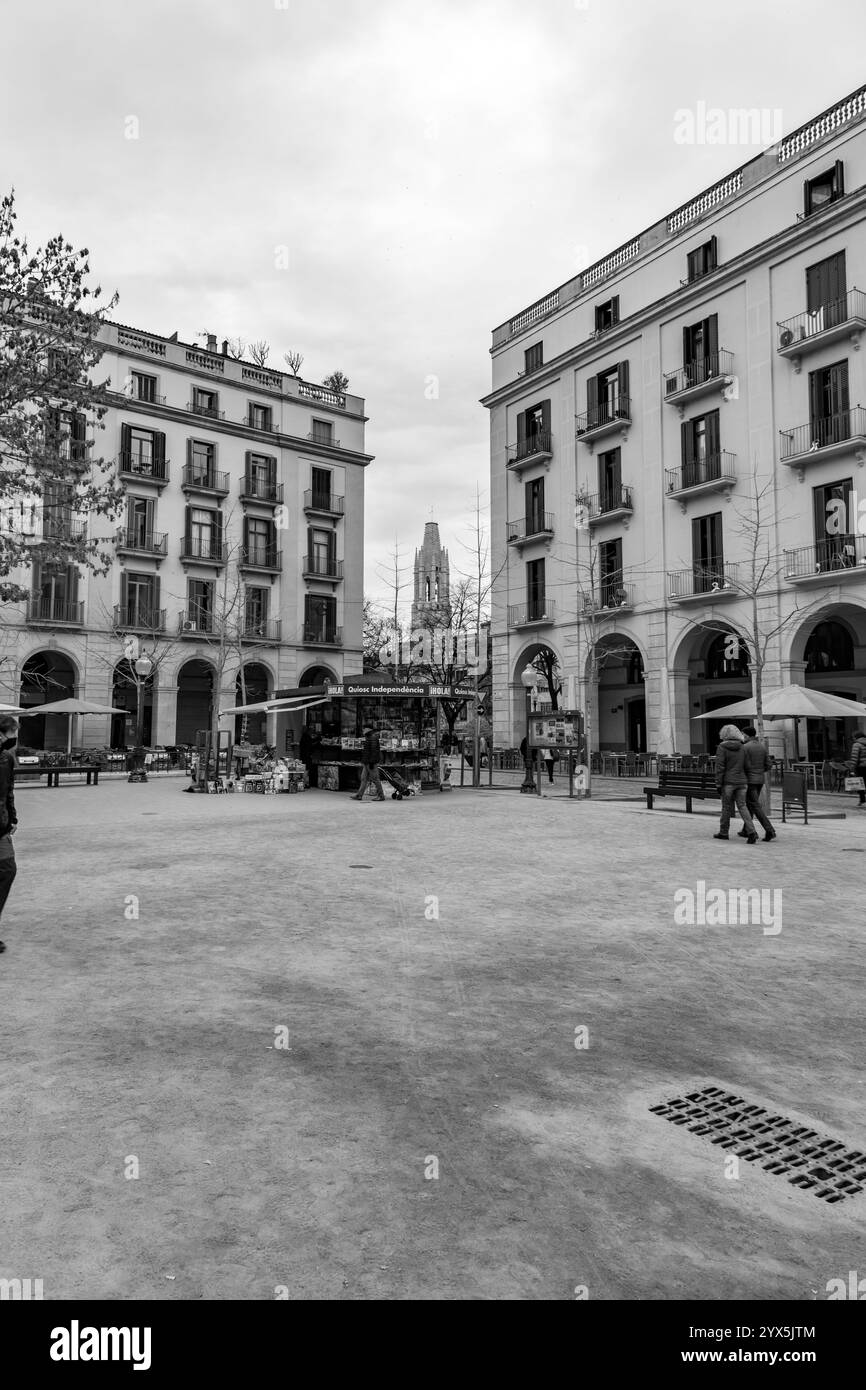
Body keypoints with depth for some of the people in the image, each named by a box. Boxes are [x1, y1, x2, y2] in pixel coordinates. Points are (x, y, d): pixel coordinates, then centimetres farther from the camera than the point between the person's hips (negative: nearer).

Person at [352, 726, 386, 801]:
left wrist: (372, 762, -23)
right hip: (367, 763, 10)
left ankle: (381, 796, 0)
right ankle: (359, 795, 8)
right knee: (364, 778, 7)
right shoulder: (369, 738, 17)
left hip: (372, 762, -10)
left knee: (375, 779, -5)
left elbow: (374, 750, -21)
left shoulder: (373, 738, -15)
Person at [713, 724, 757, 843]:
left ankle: (723, 832, 19)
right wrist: (745, 781, 16)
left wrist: (718, 784, -9)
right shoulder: (742, 748, 6)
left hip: (728, 782, -4)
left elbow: (720, 767, -12)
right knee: (742, 806, 5)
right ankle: (751, 832, -9)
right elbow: (745, 766, 8)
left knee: (726, 807, 7)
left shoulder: (722, 748, -9)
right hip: (741, 782, 4)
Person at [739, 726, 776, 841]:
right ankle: (746, 830, 24)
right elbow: (768, 766, 7)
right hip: (760, 780, 8)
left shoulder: (745, 747, -13)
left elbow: (744, 766, -16)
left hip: (749, 780, -8)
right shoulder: (762, 747, 8)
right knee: (749, 804, 18)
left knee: (756, 807, -7)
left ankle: (770, 831, -17)